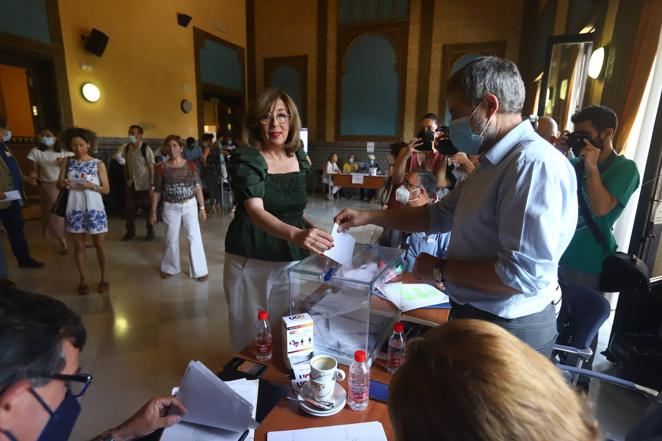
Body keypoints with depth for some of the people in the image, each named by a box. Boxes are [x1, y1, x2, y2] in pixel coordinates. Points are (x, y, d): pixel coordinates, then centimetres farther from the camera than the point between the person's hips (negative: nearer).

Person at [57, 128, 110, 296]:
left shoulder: (98, 164, -4)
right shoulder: (67, 163, 3)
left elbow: (106, 189, -3)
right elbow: (59, 185, 6)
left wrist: (91, 186, -21)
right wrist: (63, 183, -16)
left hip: (94, 209, -2)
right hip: (75, 209, 2)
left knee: (100, 245, 6)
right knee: (79, 245, 9)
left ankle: (103, 279, 20)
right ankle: (83, 280, 22)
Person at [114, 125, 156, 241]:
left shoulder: (146, 149, -12)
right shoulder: (126, 148, 2)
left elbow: (151, 168, -11)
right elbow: (125, 165, 11)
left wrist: (152, 184, -14)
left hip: (144, 183, -5)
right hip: (130, 183, 5)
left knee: (148, 207, 5)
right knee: (129, 208, 9)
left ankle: (150, 231, 19)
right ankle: (130, 231, 22)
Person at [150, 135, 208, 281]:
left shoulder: (190, 165, -3)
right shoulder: (161, 167, -3)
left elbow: (198, 187, 0)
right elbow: (156, 191, 2)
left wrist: (202, 207, -2)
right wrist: (153, 212, 2)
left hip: (189, 205, -1)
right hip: (171, 207, 1)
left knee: (194, 237, -2)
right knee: (171, 239, 12)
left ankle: (200, 270, 10)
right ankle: (170, 268, 33)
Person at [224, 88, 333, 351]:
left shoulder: (300, 158, 4)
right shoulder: (245, 160, -13)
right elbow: (256, 211, -28)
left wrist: (312, 229, 0)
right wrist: (296, 234, -45)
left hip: (291, 259, 4)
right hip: (250, 260, -4)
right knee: (250, 334, 10)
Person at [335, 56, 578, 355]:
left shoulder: (535, 164, -25)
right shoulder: (494, 163, 9)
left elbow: (525, 273, -31)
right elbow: (440, 215, 11)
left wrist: (440, 270, -18)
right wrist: (369, 217, 5)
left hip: (509, 331, -9)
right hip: (475, 314, 9)